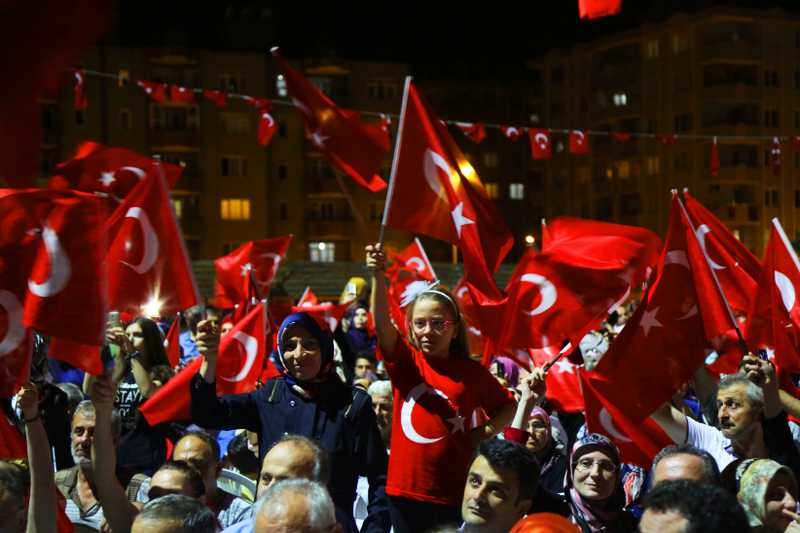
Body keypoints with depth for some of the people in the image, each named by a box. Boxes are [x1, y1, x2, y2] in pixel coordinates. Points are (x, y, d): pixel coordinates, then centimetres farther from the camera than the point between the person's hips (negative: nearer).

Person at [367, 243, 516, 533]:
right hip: (406, 492, 0)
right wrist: (378, 275, -33)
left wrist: (488, 429, -3)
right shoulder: (405, 361, 0)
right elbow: (381, 323, -18)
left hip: (457, 494, 0)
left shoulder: (473, 373, 2)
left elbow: (507, 405, 17)